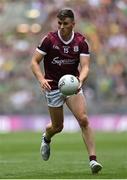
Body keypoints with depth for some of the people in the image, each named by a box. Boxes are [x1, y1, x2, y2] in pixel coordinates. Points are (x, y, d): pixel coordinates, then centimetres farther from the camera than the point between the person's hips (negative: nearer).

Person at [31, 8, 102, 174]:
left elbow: (85, 66, -13)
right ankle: (46, 138, 47)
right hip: (53, 87, -1)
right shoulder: (49, 39, -11)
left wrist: (80, 80, -35)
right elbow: (34, 62, -8)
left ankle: (93, 159, -17)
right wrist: (41, 79, -25)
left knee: (83, 119, -17)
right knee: (58, 126, 9)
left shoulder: (81, 41, -7)